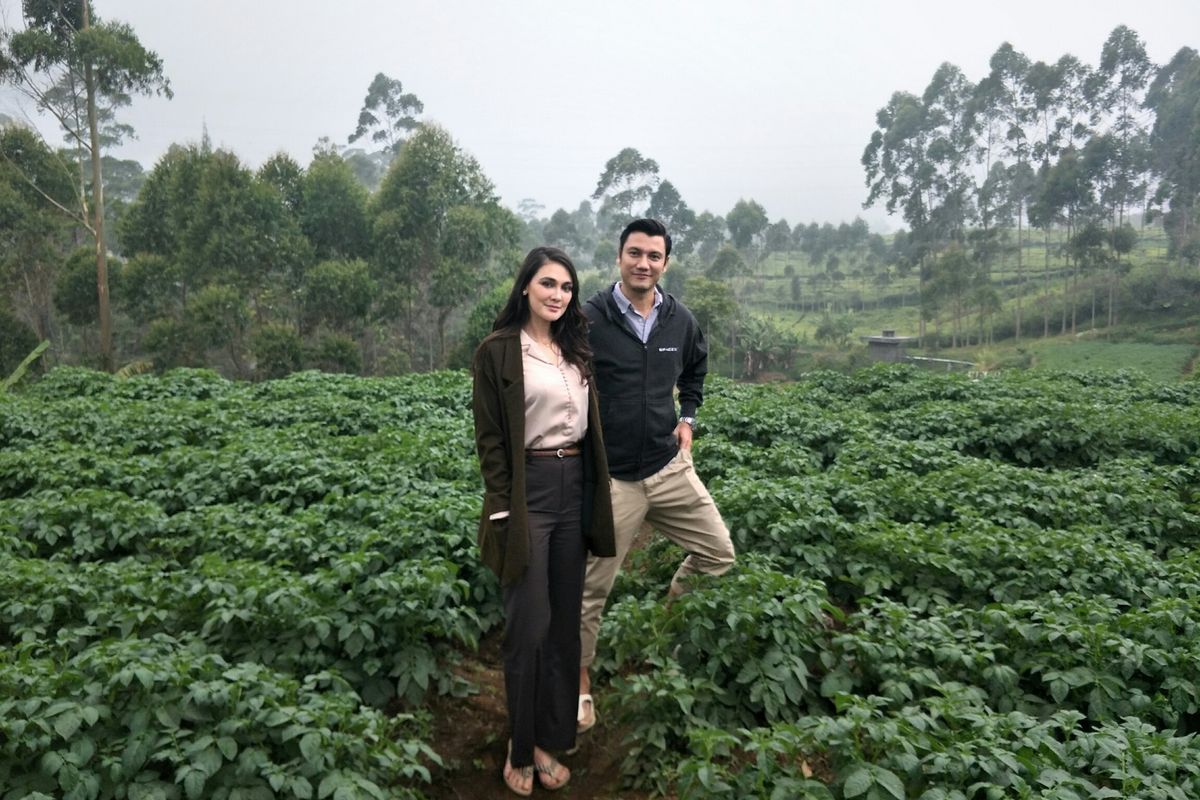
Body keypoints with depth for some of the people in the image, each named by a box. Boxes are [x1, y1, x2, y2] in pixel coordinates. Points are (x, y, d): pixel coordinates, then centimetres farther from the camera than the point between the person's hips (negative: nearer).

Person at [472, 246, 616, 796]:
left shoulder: (575, 349, 12)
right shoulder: (498, 350, -6)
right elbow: (489, 439, -8)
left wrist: (595, 494, 11)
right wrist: (504, 509, -13)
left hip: (576, 488, 6)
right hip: (528, 490, -6)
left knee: (565, 622, 12)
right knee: (528, 626, 0)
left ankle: (550, 740, 27)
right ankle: (520, 748, 19)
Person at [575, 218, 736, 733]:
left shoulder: (680, 319, 3)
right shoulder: (589, 320, -12)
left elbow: (696, 368, 24)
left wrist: (688, 416, 12)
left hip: (671, 468, 5)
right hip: (610, 478, -5)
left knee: (720, 555, 11)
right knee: (592, 588, 4)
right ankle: (579, 685, 24)